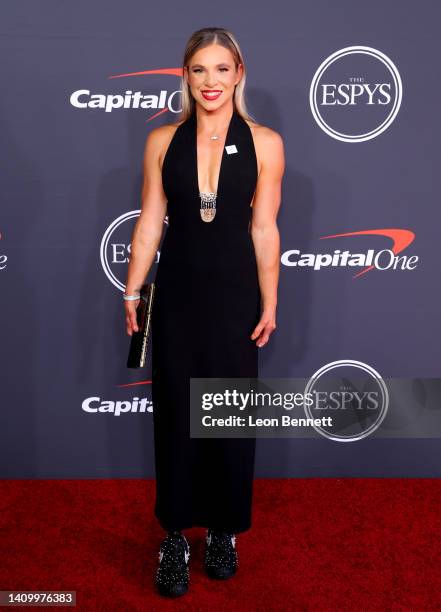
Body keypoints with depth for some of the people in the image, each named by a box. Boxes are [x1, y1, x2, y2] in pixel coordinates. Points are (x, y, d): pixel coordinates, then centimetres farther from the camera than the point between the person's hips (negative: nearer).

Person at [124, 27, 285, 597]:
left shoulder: (264, 142, -3)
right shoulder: (162, 140, 1)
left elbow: (263, 229, -2)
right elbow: (149, 222, 2)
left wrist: (269, 304, -2)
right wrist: (132, 292, 0)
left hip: (235, 293, -1)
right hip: (177, 292, 1)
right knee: (175, 411, 8)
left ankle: (224, 530, 29)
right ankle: (175, 534, 24)